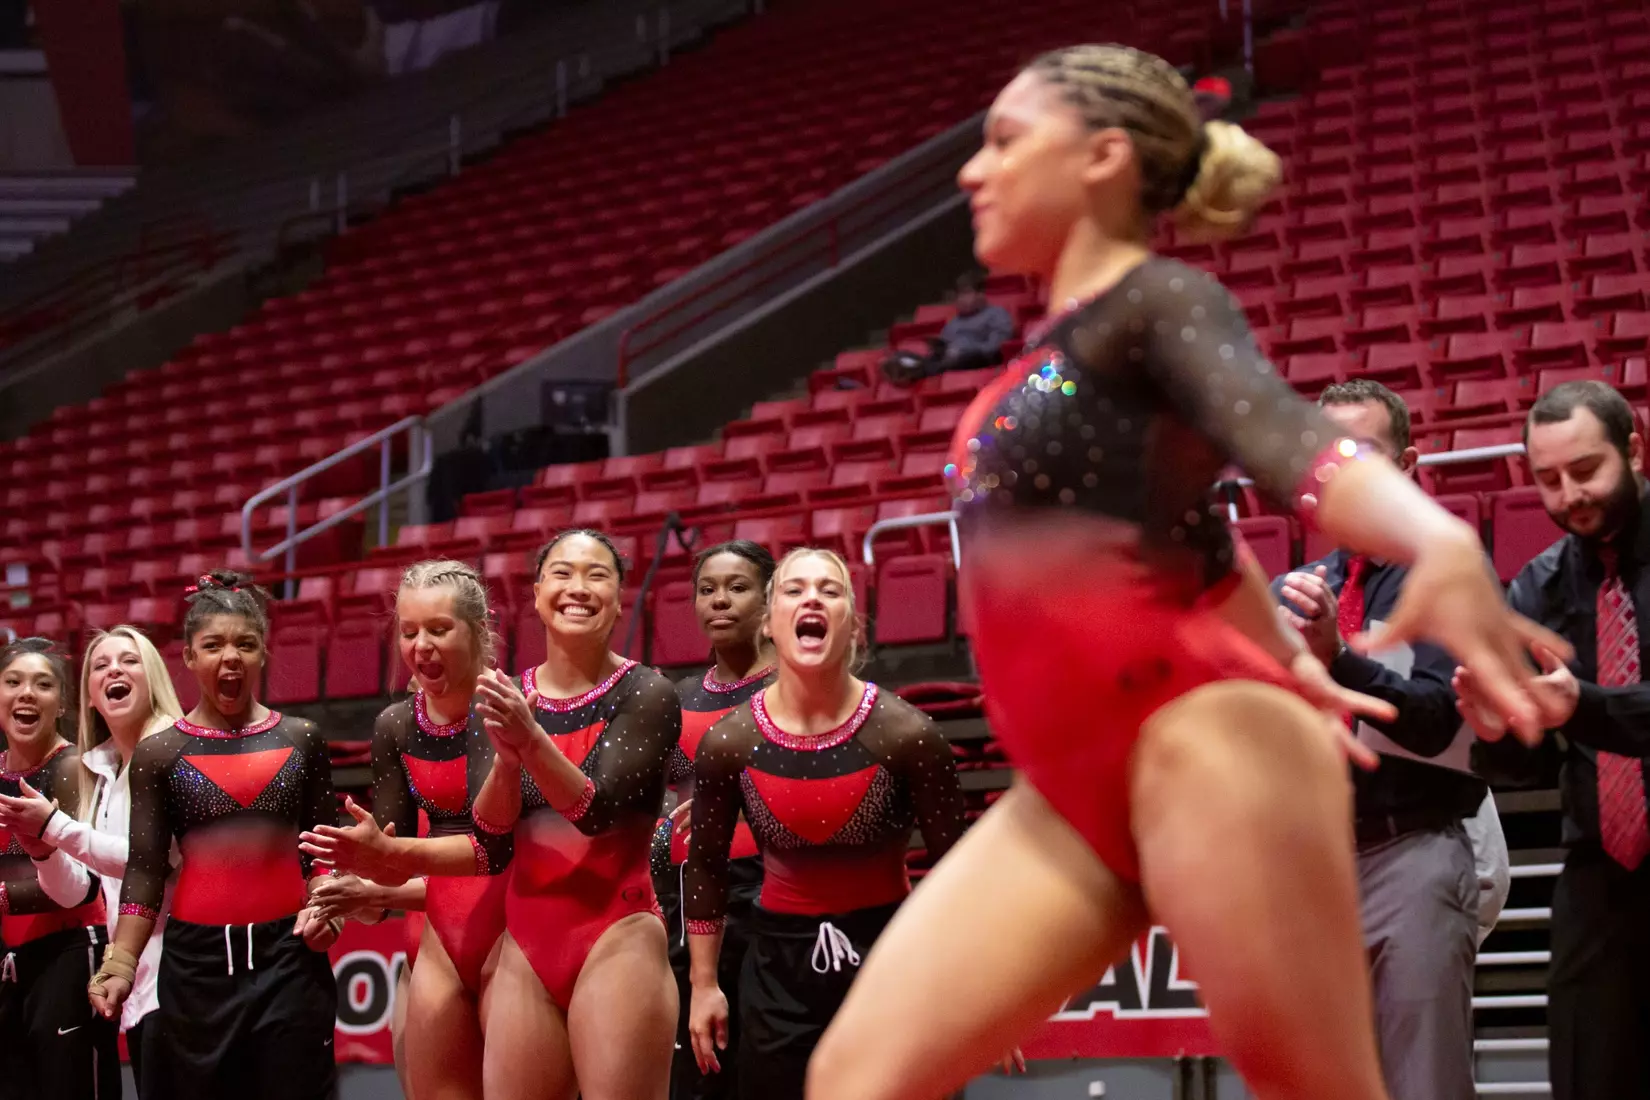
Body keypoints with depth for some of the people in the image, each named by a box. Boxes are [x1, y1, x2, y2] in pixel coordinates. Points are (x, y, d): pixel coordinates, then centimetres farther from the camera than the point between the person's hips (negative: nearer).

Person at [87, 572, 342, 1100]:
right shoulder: (159, 753, 2)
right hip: (195, 957, -1)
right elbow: (144, 871, 1)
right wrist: (119, 964, -9)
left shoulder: (301, 740, 6)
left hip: (288, 955, 1)